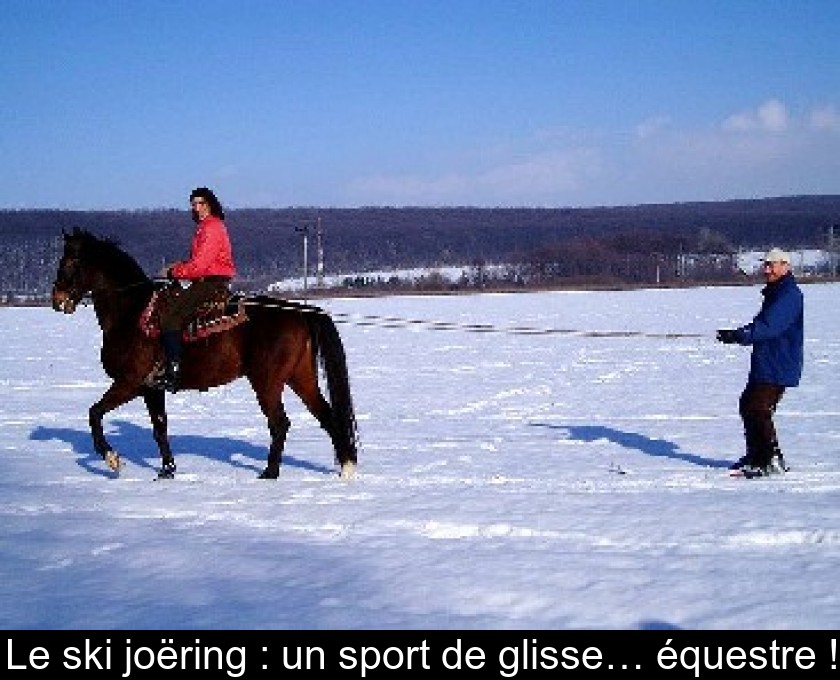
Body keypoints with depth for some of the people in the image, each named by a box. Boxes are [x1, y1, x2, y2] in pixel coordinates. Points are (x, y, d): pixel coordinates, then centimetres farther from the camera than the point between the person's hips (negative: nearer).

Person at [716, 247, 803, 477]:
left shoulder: (789, 295, -15)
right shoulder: (775, 293, 18)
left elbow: (769, 327, -26)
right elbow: (761, 325, 19)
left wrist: (739, 335, -31)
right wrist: (737, 334, 2)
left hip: (778, 368, -11)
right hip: (764, 364, 11)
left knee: (758, 410, -13)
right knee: (747, 405, 14)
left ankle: (773, 461, -5)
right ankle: (756, 456, 24)